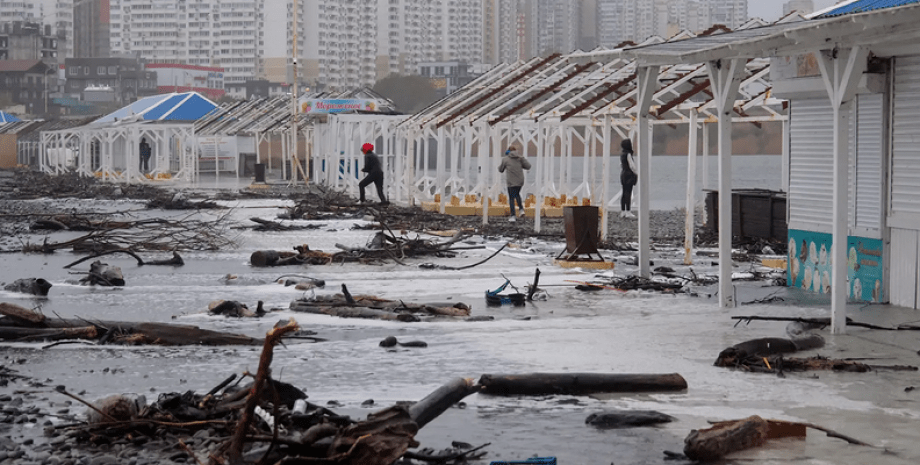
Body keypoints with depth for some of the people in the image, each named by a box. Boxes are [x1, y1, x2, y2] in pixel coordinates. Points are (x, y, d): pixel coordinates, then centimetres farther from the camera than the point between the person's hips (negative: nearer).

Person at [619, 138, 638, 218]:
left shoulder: (622, 155, 13)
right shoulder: (629, 155, -14)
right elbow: (632, 166, -14)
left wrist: (621, 176, 23)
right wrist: (637, 174, -3)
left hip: (623, 174, 9)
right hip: (629, 175, -9)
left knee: (624, 193, 10)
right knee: (628, 193, -8)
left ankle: (622, 211, 12)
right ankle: (627, 212, -10)